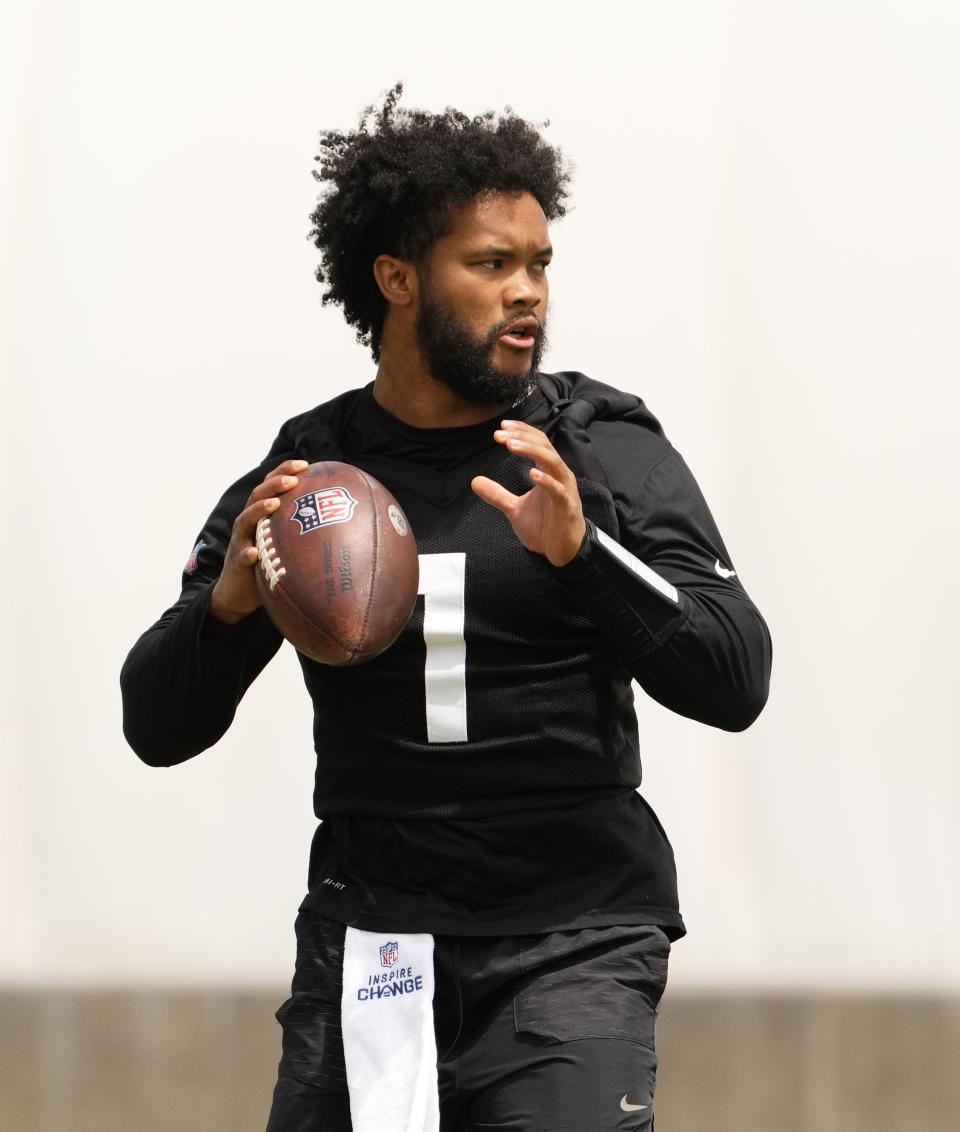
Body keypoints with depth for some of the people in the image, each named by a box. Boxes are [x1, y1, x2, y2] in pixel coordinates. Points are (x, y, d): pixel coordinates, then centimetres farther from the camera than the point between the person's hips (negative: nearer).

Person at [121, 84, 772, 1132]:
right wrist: (227, 603, -17)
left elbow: (734, 683, -8)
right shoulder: (301, 471, 5)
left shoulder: (609, 449, 1)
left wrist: (581, 553, -23)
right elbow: (158, 728, 4)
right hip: (369, 938, 2)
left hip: (573, 941, -2)